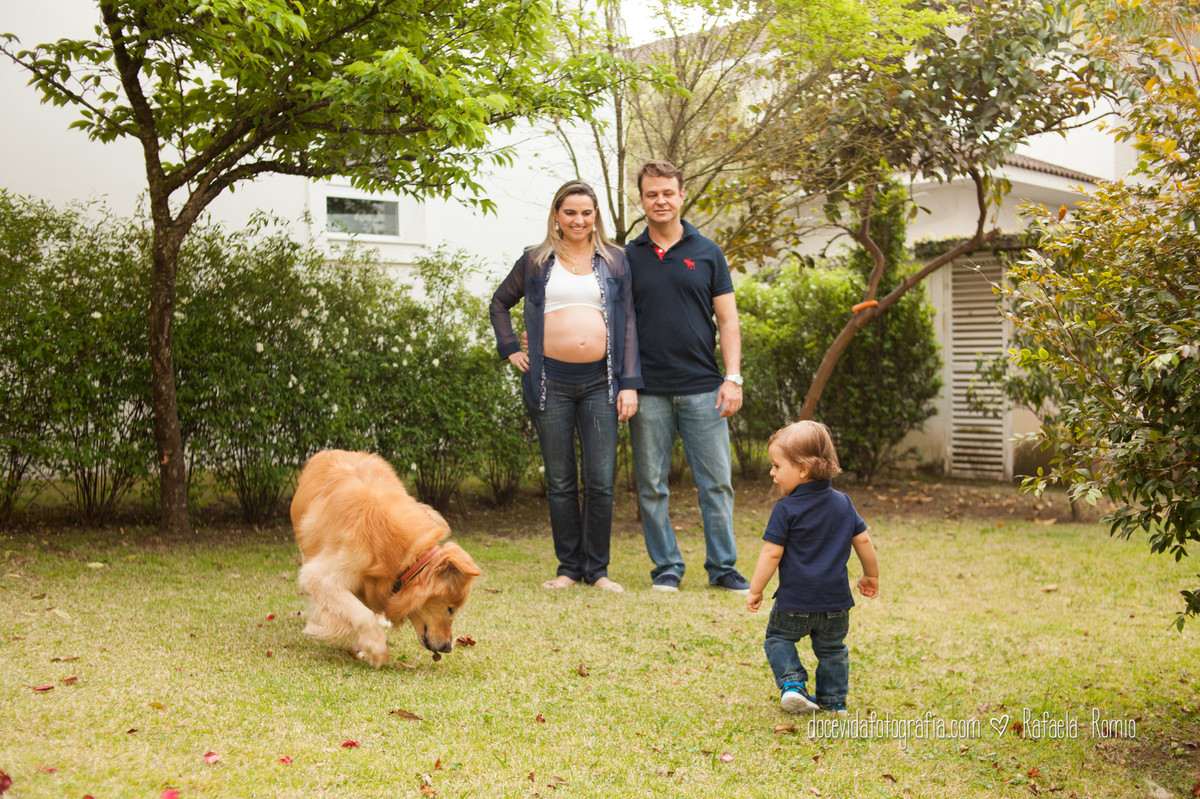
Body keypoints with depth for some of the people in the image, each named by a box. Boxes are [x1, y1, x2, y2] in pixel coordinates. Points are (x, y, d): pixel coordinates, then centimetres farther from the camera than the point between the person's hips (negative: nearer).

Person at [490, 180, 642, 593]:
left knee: (601, 481, -2)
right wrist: (510, 349, 9)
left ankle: (597, 569, 11)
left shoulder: (614, 260, 10)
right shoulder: (535, 261, 10)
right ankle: (568, 567, 17)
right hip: (551, 381, 0)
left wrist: (630, 384, 0)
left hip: (600, 382, 0)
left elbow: (627, 323, 7)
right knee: (560, 481, 5)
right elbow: (499, 303, 23)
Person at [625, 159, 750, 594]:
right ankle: (666, 567, 15)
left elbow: (727, 320, 7)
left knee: (716, 483, 2)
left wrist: (733, 378, -3)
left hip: (702, 387, 0)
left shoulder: (707, 253, 8)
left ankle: (723, 567, 12)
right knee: (652, 486, 4)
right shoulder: (628, 258, 8)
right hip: (648, 391, 0)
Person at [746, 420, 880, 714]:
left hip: (794, 601, -4)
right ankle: (834, 698, 22)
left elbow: (772, 553, -14)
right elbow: (863, 540, 9)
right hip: (836, 600, 4)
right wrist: (871, 576, 23)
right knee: (831, 648, 22)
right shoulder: (843, 503, 3)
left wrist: (755, 590, -5)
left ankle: (792, 681, -3)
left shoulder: (786, 510, -14)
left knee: (778, 638, 17)